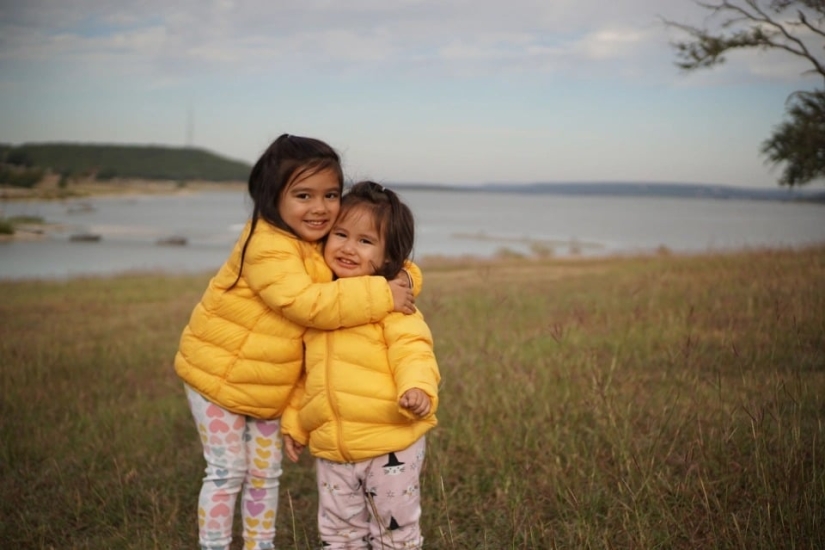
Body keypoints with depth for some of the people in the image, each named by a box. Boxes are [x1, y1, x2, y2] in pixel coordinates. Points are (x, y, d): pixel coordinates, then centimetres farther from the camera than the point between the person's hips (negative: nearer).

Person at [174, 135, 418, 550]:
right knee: (228, 473, 0)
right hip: (218, 375, -7)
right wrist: (380, 296, -38)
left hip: (270, 387, 7)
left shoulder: (325, 244, -2)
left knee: (265, 474, 14)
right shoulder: (267, 247, -29)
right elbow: (307, 304, -38)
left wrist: (403, 278, -16)